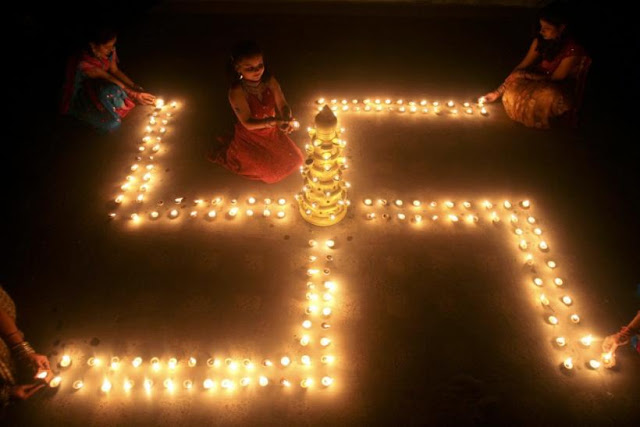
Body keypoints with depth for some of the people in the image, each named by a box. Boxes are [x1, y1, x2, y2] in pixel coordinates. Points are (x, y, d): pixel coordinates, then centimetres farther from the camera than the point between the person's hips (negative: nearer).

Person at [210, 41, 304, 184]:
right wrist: (272, 121, -47)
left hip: (272, 133, 5)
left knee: (294, 159, 15)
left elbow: (283, 106, -16)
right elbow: (248, 123, -31)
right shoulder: (237, 92, -32)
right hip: (250, 137, -5)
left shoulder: (270, 80, -19)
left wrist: (287, 120, -40)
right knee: (272, 172, 4)